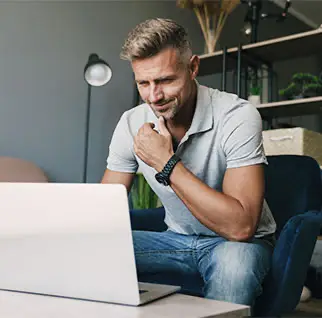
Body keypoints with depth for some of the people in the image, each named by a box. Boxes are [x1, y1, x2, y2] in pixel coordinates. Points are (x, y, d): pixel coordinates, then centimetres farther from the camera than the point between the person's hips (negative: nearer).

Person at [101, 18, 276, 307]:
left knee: (234, 262, -38)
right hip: (177, 240, 4)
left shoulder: (238, 117, -23)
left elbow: (240, 227, -32)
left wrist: (167, 163, -31)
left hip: (240, 244, -3)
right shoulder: (131, 124, -7)